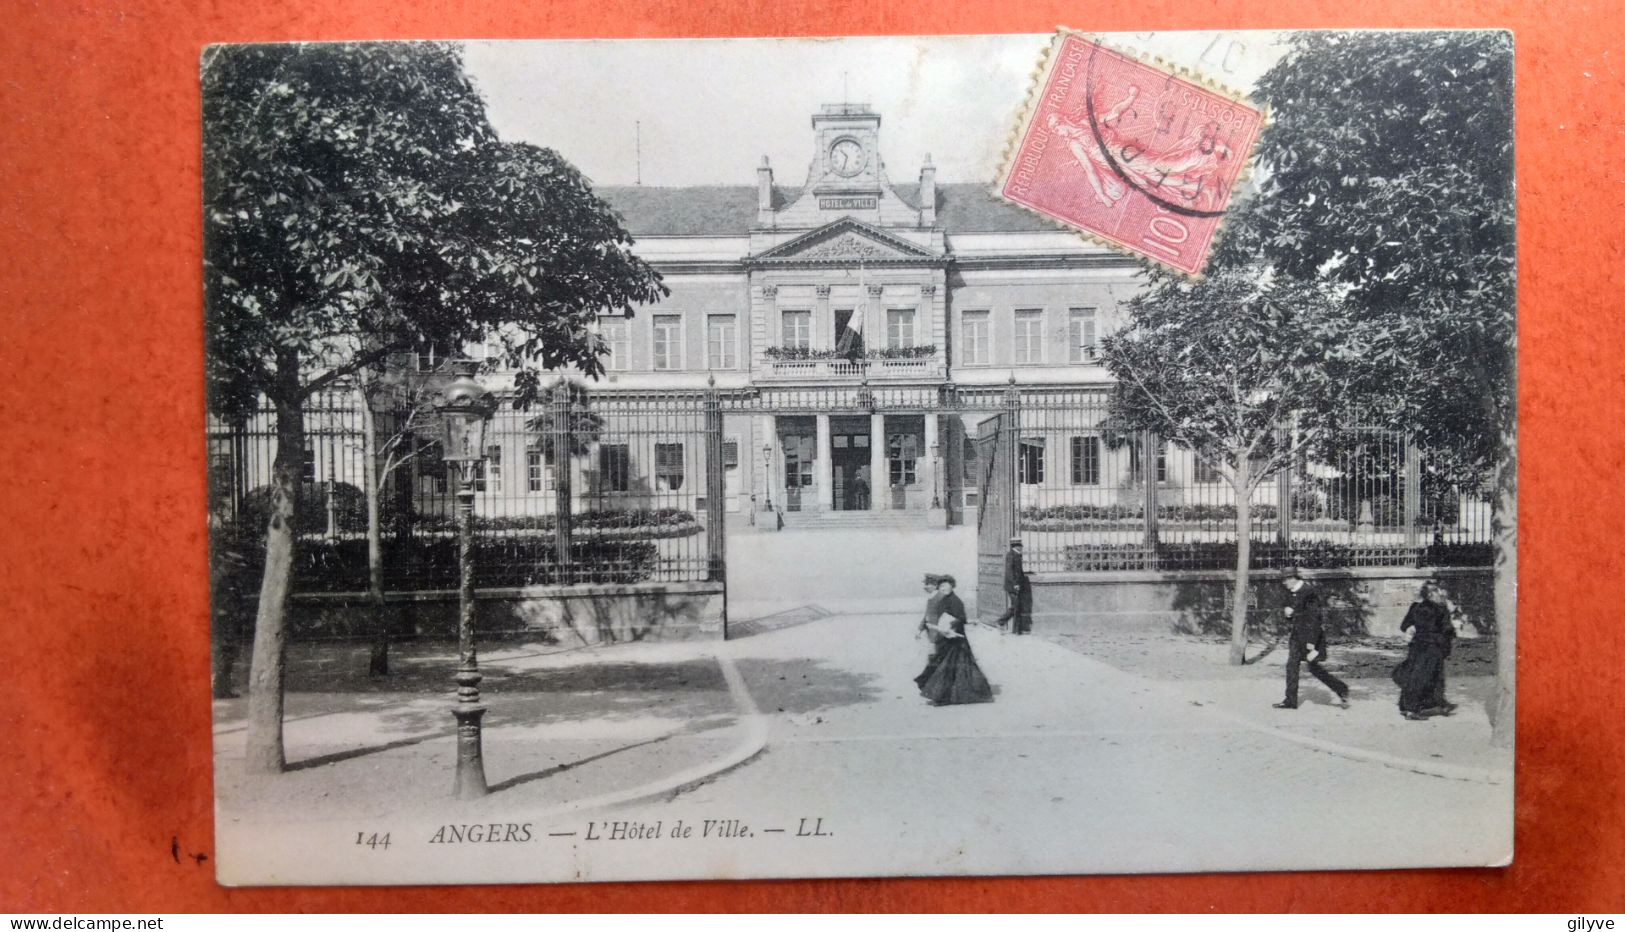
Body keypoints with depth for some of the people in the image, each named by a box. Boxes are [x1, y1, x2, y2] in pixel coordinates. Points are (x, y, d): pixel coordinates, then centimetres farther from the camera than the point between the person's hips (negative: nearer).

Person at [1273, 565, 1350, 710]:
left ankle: (1342, 690, 14)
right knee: (1292, 665, 4)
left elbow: (1314, 616, -20)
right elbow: (1288, 610, 20)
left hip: (1311, 632, -8)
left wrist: (1311, 641, -22)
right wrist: (1285, 611, -7)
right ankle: (1290, 700, 8)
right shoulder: (1291, 592, 8)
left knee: (1314, 667, -2)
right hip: (1297, 632, 8)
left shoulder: (1308, 592, -18)